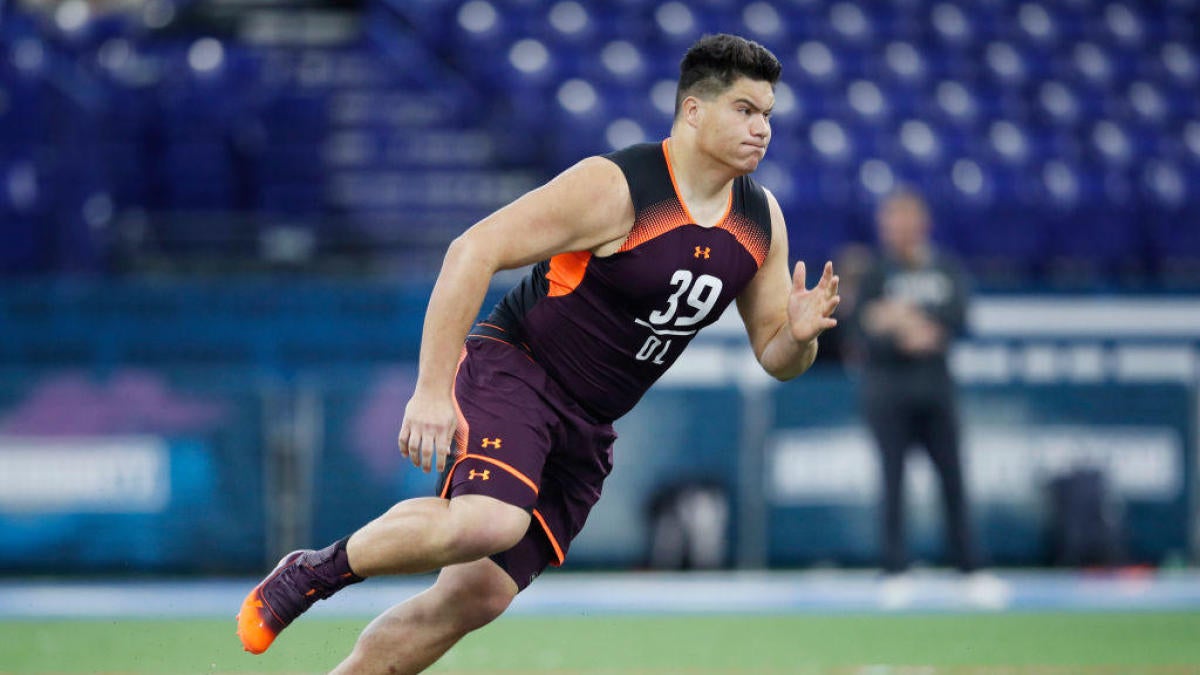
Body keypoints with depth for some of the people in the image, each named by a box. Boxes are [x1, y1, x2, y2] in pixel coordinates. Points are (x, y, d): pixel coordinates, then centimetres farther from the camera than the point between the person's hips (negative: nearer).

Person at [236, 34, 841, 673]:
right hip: (511, 372, -7)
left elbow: (774, 356, 13)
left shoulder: (761, 222, 4)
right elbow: (473, 250, -19)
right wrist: (431, 390, -24)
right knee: (487, 523, -34)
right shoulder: (613, 187, -18)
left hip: (585, 430, 7)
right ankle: (318, 568, -11)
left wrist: (799, 335, -13)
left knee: (475, 599, -1)